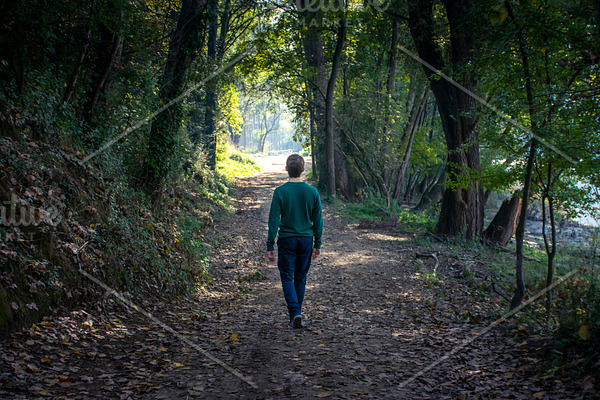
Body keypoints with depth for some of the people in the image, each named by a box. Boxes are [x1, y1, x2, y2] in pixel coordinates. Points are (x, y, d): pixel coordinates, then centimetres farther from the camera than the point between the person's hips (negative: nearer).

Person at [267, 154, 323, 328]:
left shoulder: (280, 192, -9)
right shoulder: (312, 191, -2)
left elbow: (274, 220, -9)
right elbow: (318, 220, 3)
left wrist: (270, 245, -3)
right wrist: (318, 244, 12)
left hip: (286, 240, -3)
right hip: (306, 239, 3)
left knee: (287, 277, 5)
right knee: (300, 278, 14)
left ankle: (295, 313, -12)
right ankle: (296, 314, 23)